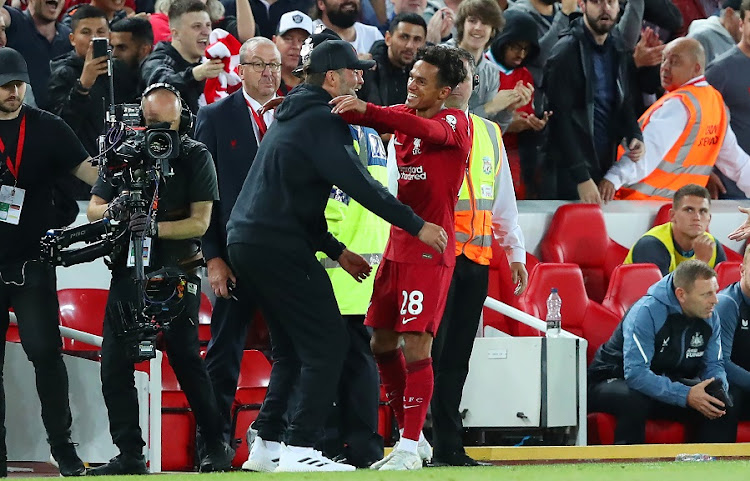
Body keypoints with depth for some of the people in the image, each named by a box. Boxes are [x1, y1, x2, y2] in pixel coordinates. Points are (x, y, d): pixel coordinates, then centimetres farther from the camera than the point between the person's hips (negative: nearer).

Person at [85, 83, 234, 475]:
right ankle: (129, 455, 4)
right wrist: (112, 210, -16)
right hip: (128, 270, 4)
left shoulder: (196, 157, -4)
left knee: (186, 361, -4)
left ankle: (216, 446, 9)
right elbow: (92, 208, 8)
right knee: (115, 365, -2)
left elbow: (200, 222, -9)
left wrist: (155, 227, -24)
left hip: (176, 272, -4)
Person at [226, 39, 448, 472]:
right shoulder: (320, 120, -10)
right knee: (327, 343, -7)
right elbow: (359, 184, -19)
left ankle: (268, 443, 16)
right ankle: (299, 449, -12)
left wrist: (336, 250, 25)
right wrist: (416, 225, -15)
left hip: (248, 242, 10)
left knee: (292, 349, 18)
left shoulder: (293, 117, 23)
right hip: (278, 246, -10)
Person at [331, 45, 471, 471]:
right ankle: (412, 438, 19)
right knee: (382, 342, 9)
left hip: (430, 251, -8)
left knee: (416, 344, -12)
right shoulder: (402, 114, 13)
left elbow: (429, 131, -29)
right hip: (398, 245, 8)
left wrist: (367, 110, -41)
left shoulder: (457, 123, -9)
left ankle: (410, 446, -8)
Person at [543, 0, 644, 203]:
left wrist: (634, 135, 0)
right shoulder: (566, 52, -11)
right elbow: (560, 119, -15)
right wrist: (582, 178, -19)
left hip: (606, 164, 6)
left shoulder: (617, 49, 10)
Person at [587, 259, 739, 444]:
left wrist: (719, 389, -20)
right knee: (635, 401, -41)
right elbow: (635, 373, -33)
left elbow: (713, 365, 6)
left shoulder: (710, 317, -5)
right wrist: (685, 395, -40)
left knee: (726, 407, -14)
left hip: (668, 382, 6)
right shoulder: (647, 312, -26)